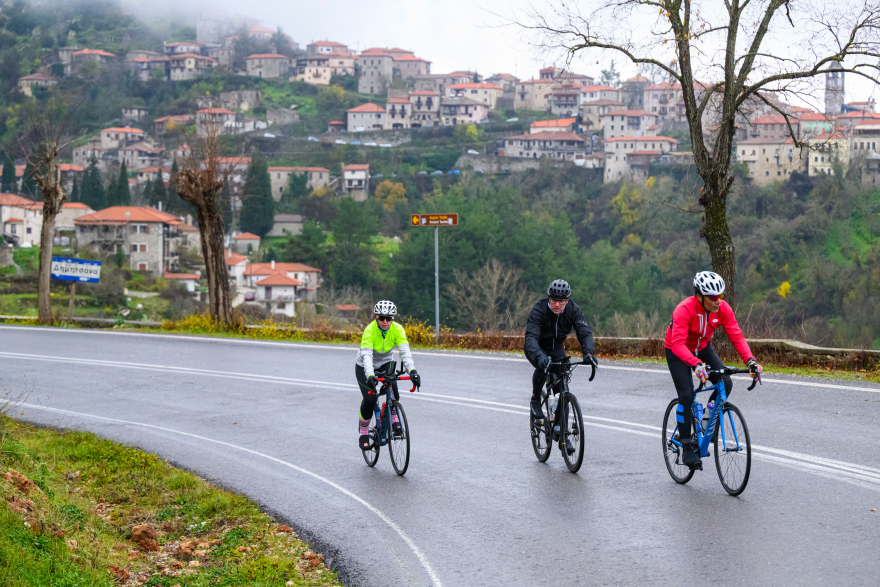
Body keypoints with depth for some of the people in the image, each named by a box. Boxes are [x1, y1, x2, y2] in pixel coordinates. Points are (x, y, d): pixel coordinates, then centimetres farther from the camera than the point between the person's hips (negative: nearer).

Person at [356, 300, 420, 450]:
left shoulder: (397, 329, -22)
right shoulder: (370, 330, -30)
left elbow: (404, 351, -32)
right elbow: (366, 355, -41)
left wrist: (412, 371, -48)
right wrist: (370, 375, -57)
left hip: (384, 363, 2)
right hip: (364, 367, -2)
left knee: (392, 385, -29)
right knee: (370, 398, -19)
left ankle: (394, 419, -10)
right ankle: (363, 433, 5)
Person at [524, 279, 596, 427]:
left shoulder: (573, 310, -21)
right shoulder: (539, 310, -31)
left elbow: (585, 332, -27)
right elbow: (531, 336, -42)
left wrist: (588, 352, -48)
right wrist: (539, 356, -60)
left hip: (557, 347, 3)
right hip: (537, 348, -3)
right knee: (542, 366, -35)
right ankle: (535, 400, -11)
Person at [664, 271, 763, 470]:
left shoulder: (723, 308, -20)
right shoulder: (684, 310, -35)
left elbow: (736, 336, -22)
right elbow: (678, 343, -43)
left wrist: (750, 360, -38)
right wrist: (696, 364, -59)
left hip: (703, 348, 5)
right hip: (677, 352, -5)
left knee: (725, 384, -15)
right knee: (686, 396, -16)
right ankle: (687, 448, -5)